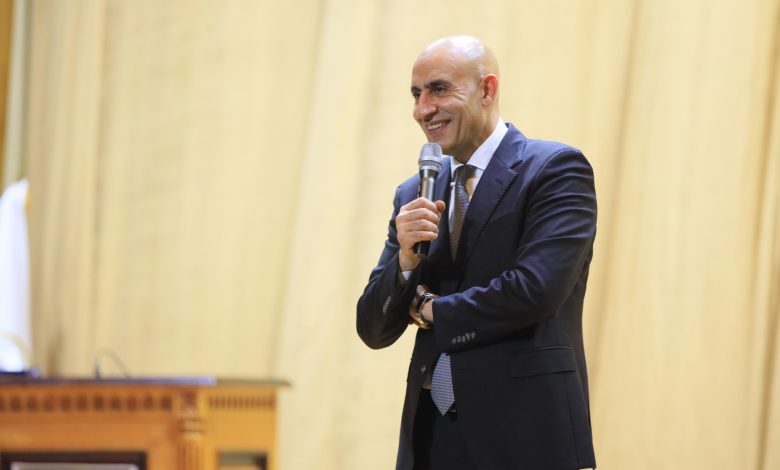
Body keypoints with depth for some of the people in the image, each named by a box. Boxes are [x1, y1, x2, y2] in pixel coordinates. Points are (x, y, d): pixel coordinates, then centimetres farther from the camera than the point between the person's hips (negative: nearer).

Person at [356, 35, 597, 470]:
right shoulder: (414, 195, 14)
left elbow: (536, 288, -16)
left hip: (522, 435, -5)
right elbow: (375, 331, 11)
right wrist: (405, 257, -8)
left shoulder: (557, 169, -3)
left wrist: (432, 309, -3)